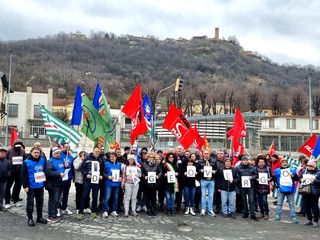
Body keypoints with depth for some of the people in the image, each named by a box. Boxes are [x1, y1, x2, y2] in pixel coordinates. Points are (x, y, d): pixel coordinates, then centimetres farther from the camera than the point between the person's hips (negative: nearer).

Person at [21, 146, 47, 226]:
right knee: (30, 202, 4)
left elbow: (45, 171, 16)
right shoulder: (26, 162, -12)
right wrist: (25, 186, -15)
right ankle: (30, 218, 16)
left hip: (40, 186, 5)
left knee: (40, 202, 13)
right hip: (31, 186, -5)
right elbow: (23, 175, -12)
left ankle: (39, 217, 26)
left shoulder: (42, 160, 2)